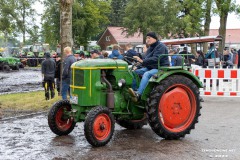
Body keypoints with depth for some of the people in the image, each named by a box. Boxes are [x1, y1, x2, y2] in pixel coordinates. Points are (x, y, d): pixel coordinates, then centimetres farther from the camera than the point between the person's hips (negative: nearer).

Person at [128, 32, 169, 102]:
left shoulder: (160, 46, -11)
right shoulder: (150, 47, 17)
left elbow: (155, 59, -24)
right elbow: (147, 59, 17)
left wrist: (142, 61, -29)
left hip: (161, 68, -9)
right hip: (150, 68, 9)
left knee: (147, 74, -35)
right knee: (135, 72, -6)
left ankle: (138, 94, -47)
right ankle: (133, 89, -15)